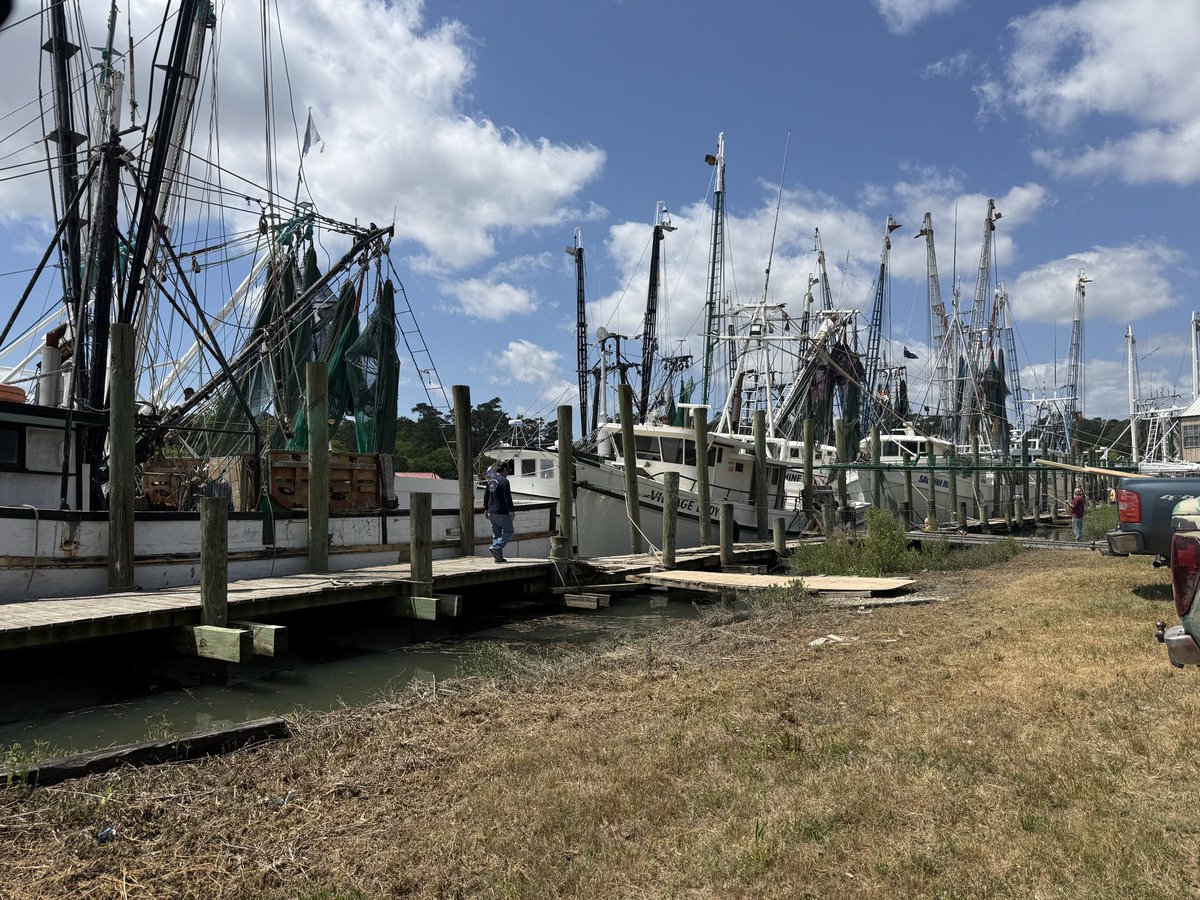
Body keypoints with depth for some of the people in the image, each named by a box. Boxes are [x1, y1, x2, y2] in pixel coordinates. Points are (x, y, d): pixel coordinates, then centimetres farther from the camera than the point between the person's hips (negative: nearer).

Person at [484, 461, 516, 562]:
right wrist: (511, 510, -15)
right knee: (508, 532, 2)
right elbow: (507, 497, -18)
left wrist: (486, 508, 25)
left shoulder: (490, 480, 12)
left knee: (496, 534, 11)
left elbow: (486, 495, 18)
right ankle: (496, 547, -16)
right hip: (502, 512, -8)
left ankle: (498, 556, 10)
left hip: (492, 512, 8)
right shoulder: (504, 481, -14)